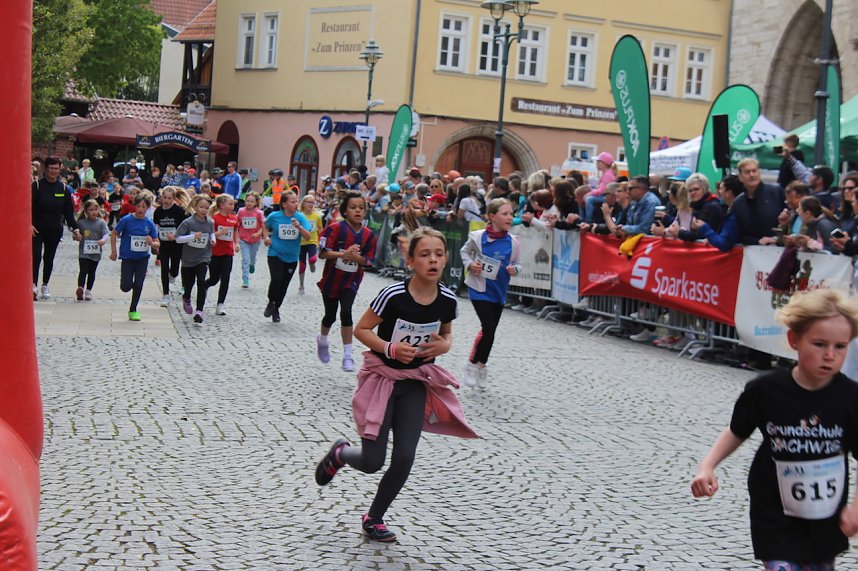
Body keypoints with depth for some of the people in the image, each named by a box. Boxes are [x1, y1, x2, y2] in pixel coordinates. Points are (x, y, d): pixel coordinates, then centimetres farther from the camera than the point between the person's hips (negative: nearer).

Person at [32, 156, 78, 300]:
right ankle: (34, 285, -13)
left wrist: (74, 227, 0)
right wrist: (29, 224, -21)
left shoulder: (63, 188, 3)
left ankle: (45, 286, 24)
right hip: (37, 228, -3)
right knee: (36, 256, -14)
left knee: (49, 258, 12)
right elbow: (29, 206, -10)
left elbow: (68, 211, 7)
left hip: (55, 229, 3)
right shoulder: (37, 185, -7)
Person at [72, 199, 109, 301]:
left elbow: (106, 233, -12)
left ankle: (88, 291, 23)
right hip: (84, 252, -1)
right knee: (83, 271, -13)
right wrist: (76, 236, -11)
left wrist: (103, 240, -33)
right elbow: (75, 234, 13)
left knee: (92, 272, 12)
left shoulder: (101, 223, -1)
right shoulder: (81, 222, 2)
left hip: (95, 253, 1)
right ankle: (80, 290, -17)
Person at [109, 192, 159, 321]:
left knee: (138, 285, -1)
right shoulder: (126, 220, -11)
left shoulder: (150, 224, -4)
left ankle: (133, 310, 17)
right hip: (128, 257, -2)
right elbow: (114, 234, 0)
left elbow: (157, 243, 0)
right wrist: (113, 251, -2)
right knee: (126, 287, -5)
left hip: (142, 258, 2)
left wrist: (151, 243, -23)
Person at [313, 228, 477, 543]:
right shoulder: (394, 295, -22)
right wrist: (390, 348, -27)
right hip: (383, 377, -3)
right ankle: (339, 453, 36)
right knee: (372, 462, -2)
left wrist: (444, 345, -12)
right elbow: (361, 329, -12)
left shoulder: (447, 299, -9)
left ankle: (374, 517, 21)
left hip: (416, 382, 4)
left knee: (404, 459, -3)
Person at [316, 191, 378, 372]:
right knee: (330, 316, 13)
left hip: (351, 282, 1)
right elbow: (323, 253, -20)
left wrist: (357, 257, -24)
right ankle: (322, 340, 47)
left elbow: (368, 261, -3)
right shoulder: (336, 229, -13)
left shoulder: (368, 235, -4)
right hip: (331, 279, -1)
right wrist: (343, 254, -34)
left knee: (346, 313, -18)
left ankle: (347, 356, -10)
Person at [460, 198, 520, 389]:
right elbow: (464, 251, 7)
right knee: (488, 329, -14)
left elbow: (517, 263, 9)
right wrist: (470, 265, -11)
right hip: (480, 289, -4)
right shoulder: (478, 237, -10)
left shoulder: (513, 242, -3)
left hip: (499, 291, 4)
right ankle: (472, 364, 6)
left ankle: (481, 366, 34)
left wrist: (514, 269, -13)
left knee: (490, 330, 14)